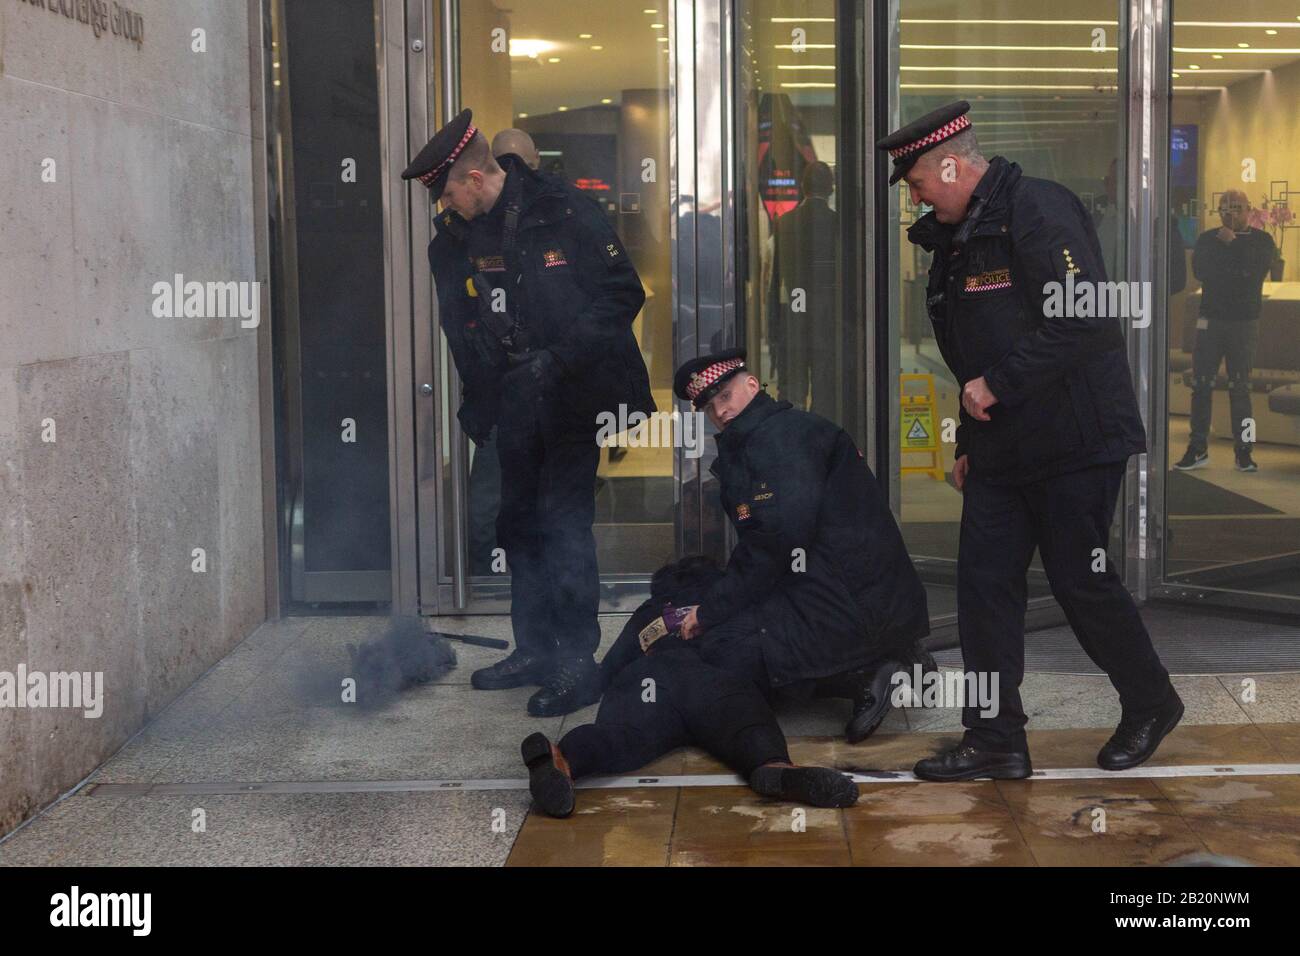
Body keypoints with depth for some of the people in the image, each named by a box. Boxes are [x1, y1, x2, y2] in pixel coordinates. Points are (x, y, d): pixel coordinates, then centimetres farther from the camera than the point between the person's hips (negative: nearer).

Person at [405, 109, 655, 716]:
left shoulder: (566, 214, -12)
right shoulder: (453, 240, 6)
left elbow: (623, 294, -12)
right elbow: (458, 334, 12)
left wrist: (557, 360, -18)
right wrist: (476, 408, 2)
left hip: (574, 401, -6)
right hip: (515, 408, 6)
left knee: (564, 522, -9)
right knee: (520, 524, 12)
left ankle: (578, 662, 0)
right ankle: (534, 651, 25)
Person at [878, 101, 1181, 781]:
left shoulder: (1039, 212, -16)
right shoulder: (957, 238, 14)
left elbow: (1083, 322, -25)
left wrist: (997, 386, -21)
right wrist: (968, 441, 20)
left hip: (1073, 444, -9)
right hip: (1001, 451, 9)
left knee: (1081, 582, 0)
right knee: (983, 584, 5)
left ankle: (1151, 704, 24)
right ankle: (995, 740, 12)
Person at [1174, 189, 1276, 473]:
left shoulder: (1261, 240, 6)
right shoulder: (1207, 239, 9)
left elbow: (1257, 270, -13)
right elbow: (1199, 270, -8)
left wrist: (1232, 244, -8)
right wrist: (1238, 271, -11)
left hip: (1244, 322, -1)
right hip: (1210, 320, 1)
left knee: (1240, 388, 0)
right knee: (1201, 385, -1)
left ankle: (1243, 451, 4)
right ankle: (1198, 449, 4)